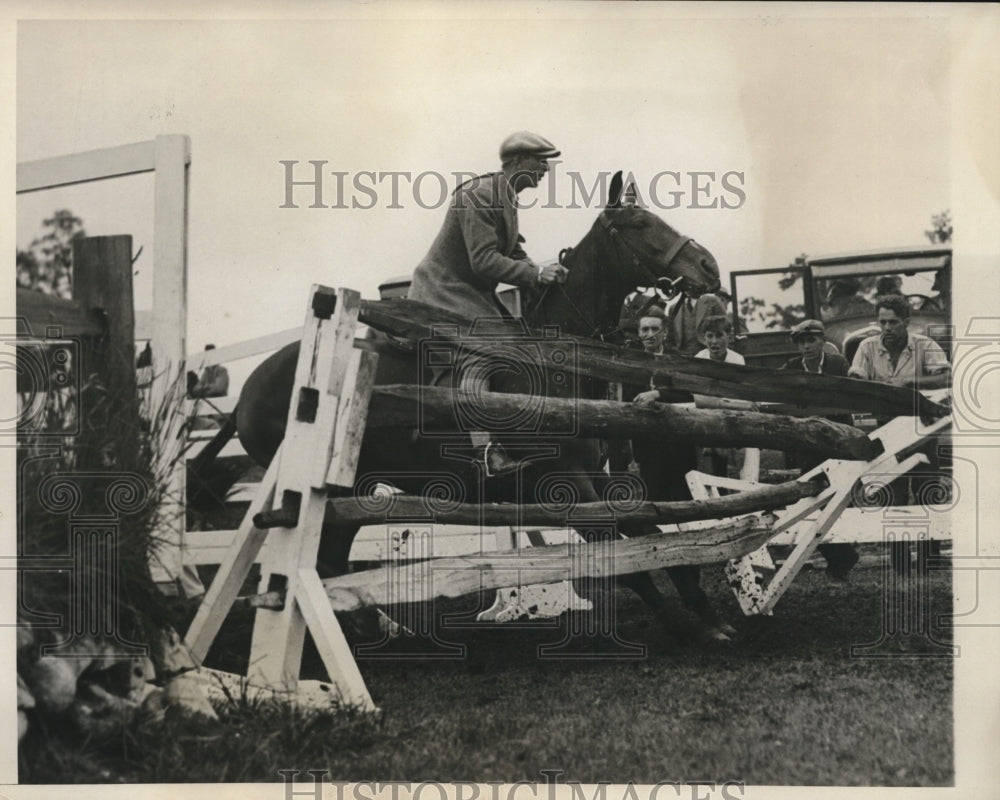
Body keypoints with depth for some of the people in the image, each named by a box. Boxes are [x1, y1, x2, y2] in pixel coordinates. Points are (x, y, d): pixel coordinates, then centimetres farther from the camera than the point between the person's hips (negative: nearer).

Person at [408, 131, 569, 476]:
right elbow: (483, 260, -26)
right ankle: (485, 449, -36)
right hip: (444, 293, -11)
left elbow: (513, 254, 17)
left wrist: (543, 273, -1)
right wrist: (536, 274, -24)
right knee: (478, 355, -26)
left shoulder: (505, 198, 14)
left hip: (474, 293, 11)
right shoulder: (478, 196, -19)